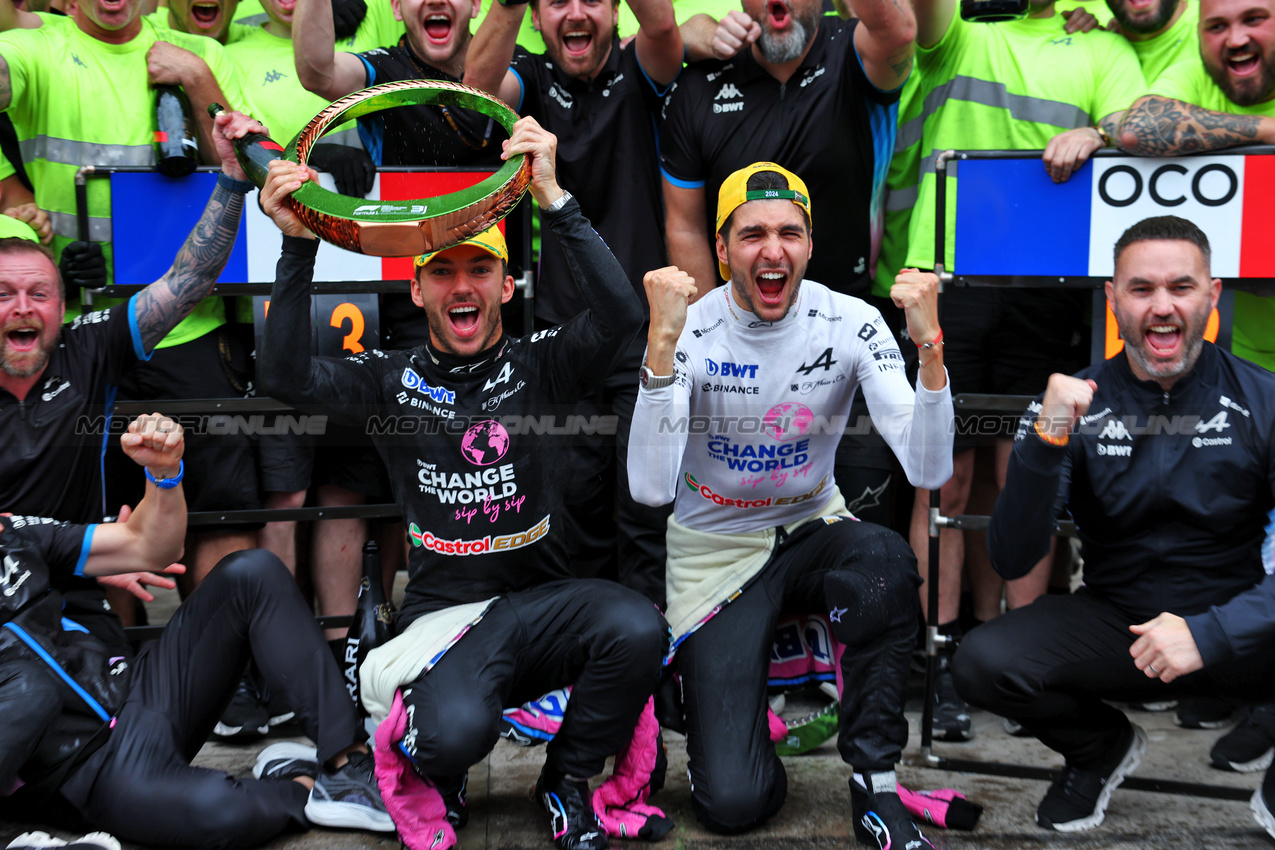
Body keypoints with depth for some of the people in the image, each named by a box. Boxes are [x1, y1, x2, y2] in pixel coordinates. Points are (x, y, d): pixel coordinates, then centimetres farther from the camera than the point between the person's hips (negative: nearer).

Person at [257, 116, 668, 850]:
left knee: (637, 629, -31)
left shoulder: (541, 365, 4)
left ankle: (568, 778, -1)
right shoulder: (392, 381, 6)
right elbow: (286, 377, -9)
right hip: (445, 613, -1)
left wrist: (553, 197, -22)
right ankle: (439, 773, 11)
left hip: (544, 598, 1)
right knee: (456, 730, -32)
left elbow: (621, 316, -15)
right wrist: (299, 246, -17)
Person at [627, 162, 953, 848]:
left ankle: (875, 788, -15)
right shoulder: (691, 333, -17)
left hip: (812, 528, 2)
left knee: (886, 559, -36)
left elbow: (928, 471, -19)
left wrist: (929, 346, -32)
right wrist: (663, 344, -39)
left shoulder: (850, 323, -12)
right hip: (715, 549, -2)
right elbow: (651, 490, -31)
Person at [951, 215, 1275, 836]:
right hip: (1114, 622, 1)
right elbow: (1010, 562, -15)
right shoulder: (1077, 406, -7)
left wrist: (1210, 632, -28)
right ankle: (1102, 747, 11)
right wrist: (1046, 440, -28)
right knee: (981, 662, -25)